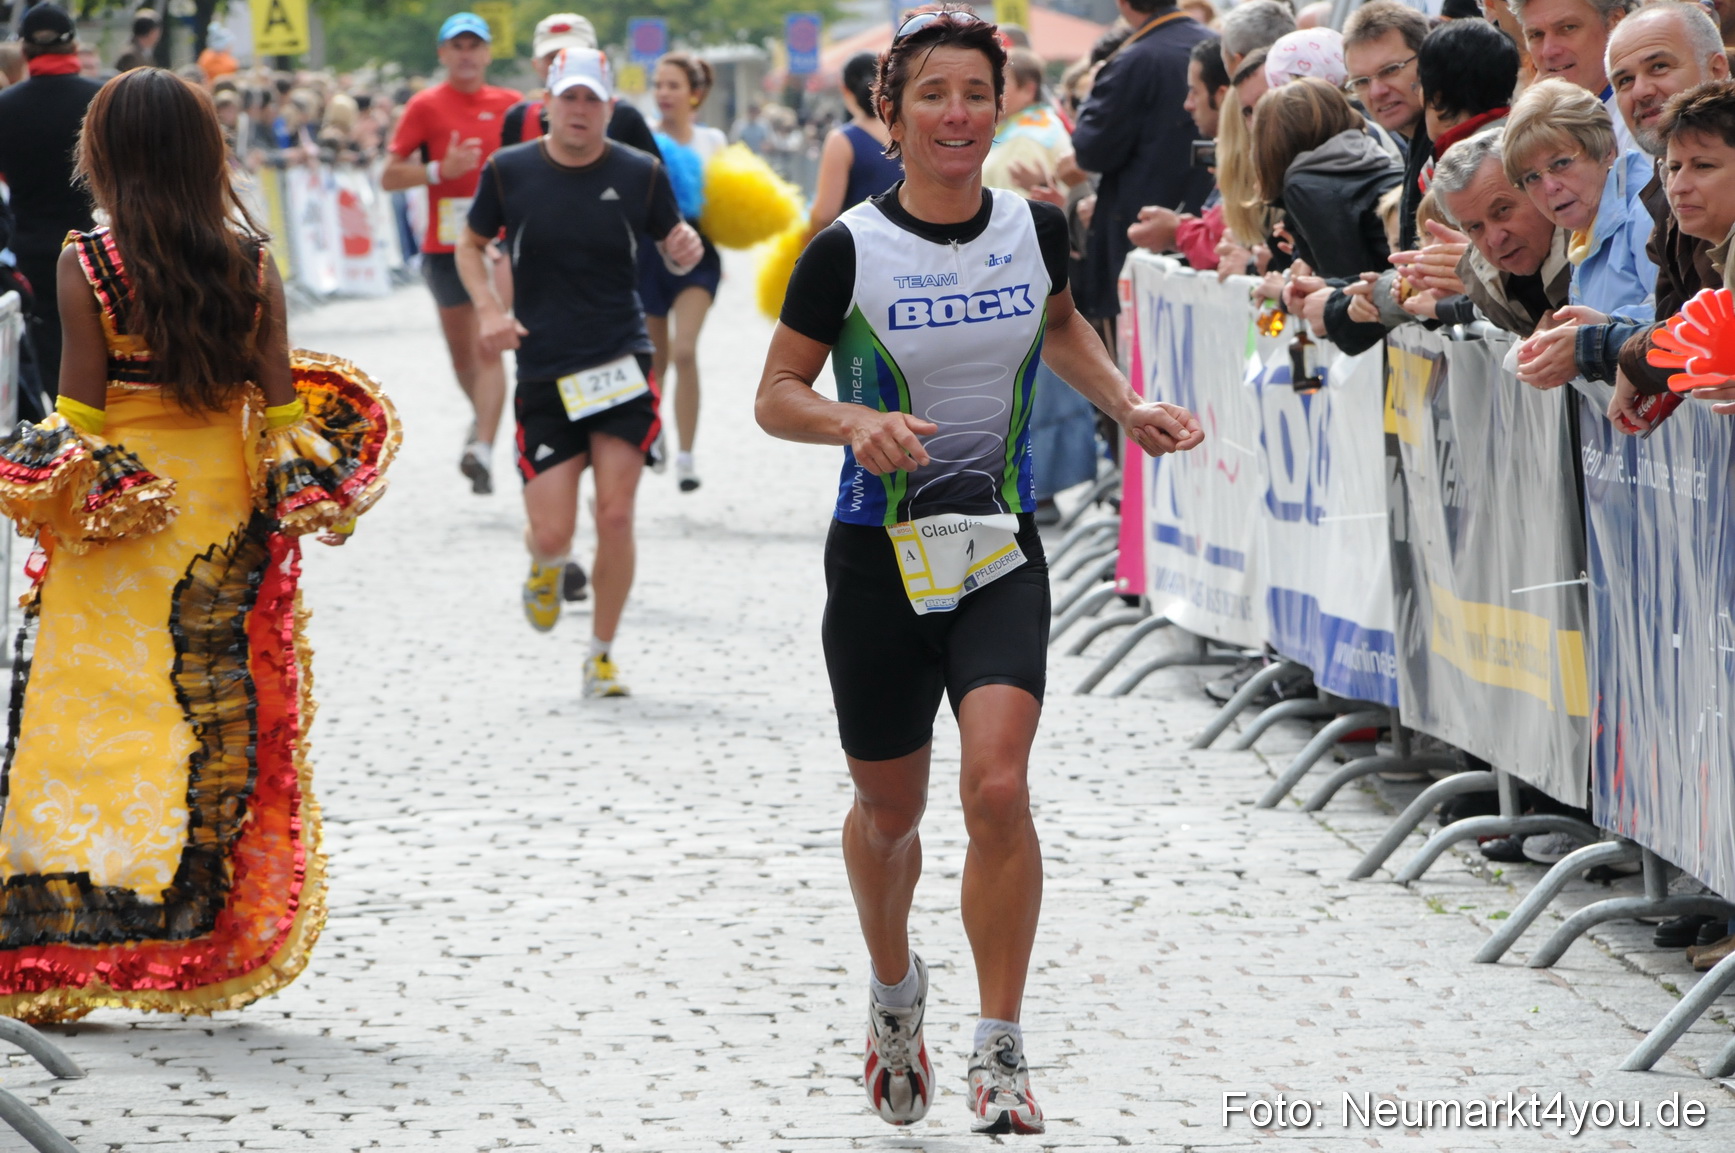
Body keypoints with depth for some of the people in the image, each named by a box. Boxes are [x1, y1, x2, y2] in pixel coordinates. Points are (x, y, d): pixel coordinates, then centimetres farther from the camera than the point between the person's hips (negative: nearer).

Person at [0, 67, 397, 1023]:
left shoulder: (87, 266, -9)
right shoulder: (250, 263, -1)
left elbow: (80, 408, -10)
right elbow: (280, 396, 0)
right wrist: (306, 489, 12)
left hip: (119, 509, -3)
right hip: (224, 507, 3)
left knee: (93, 716, 2)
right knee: (217, 716, 10)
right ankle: (210, 945, 14)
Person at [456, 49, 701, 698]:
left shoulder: (641, 174, -1)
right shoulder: (509, 171, -1)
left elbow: (672, 248, 12)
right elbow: (470, 244, 13)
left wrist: (686, 250, -13)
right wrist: (488, 309, -4)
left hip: (622, 367, 0)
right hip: (543, 375, 0)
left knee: (615, 517, -7)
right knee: (553, 534, -5)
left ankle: (601, 656, 10)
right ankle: (545, 565, 35)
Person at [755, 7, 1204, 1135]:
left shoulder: (1036, 229, 0)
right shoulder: (848, 251, -10)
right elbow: (776, 395, -3)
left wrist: (1128, 407, 8)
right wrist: (857, 423, -22)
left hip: (1002, 554, 1)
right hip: (880, 559, -1)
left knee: (998, 787, -19)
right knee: (890, 810, 13)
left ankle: (1001, 1049, -7)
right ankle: (894, 988, 44)